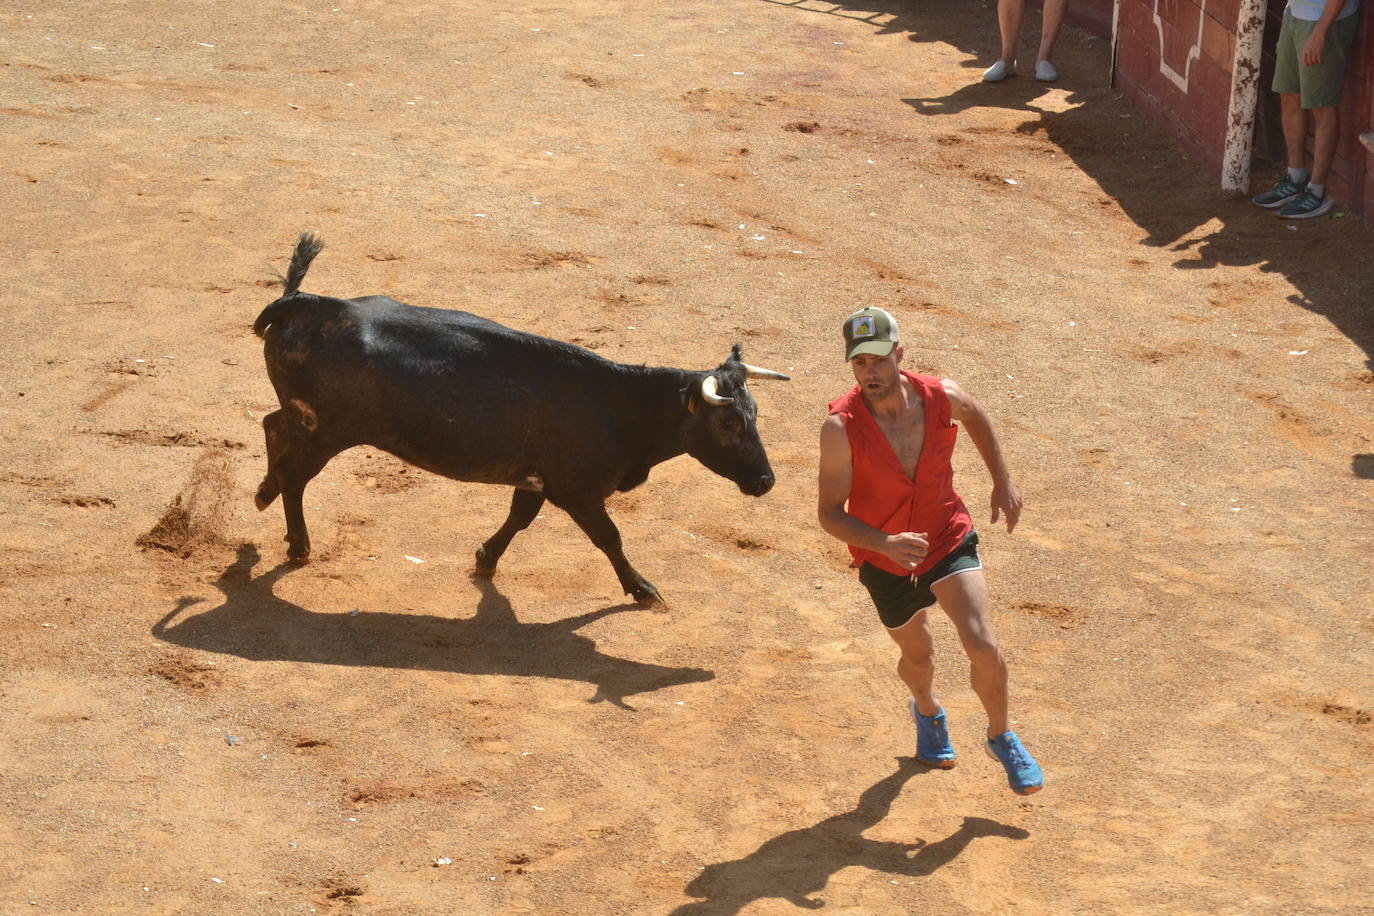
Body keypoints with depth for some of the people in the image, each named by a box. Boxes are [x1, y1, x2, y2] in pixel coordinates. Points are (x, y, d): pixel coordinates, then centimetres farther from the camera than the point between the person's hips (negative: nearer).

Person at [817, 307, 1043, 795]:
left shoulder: (942, 397, -19)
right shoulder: (841, 427, -27)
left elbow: (977, 417, 7)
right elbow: (829, 513, -22)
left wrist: (1003, 482, 9)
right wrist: (884, 542, -38)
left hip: (948, 539, 0)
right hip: (884, 559, 0)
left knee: (983, 646, -16)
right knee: (917, 655, 21)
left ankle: (1001, 737, 13)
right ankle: (927, 711, 58)